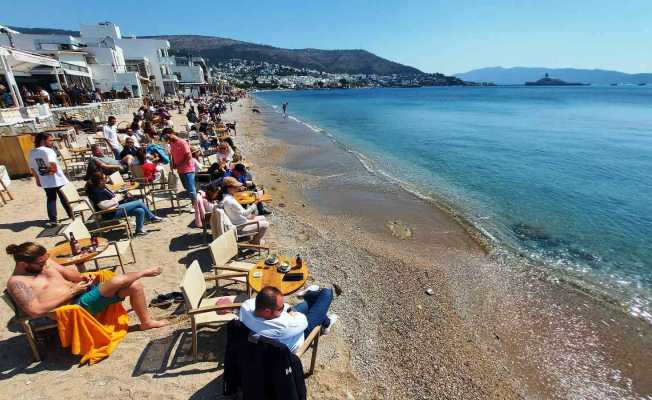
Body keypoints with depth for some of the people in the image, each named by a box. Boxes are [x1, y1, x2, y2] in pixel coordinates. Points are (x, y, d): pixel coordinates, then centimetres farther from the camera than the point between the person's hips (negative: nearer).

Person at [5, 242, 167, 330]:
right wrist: (72, 292, -19)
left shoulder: (43, 262, 10)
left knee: (134, 286, -5)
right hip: (76, 305, -8)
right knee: (117, 281, -30)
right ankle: (145, 272, 3)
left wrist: (81, 277, -6)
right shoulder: (17, 282, -13)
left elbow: (67, 272, 18)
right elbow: (36, 311, -22)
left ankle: (146, 321, 12)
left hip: (81, 290, 8)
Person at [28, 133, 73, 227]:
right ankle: (73, 216, 17)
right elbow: (53, 164, -31)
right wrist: (53, 170, -12)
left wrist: (37, 179, 23)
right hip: (58, 180, -6)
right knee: (65, 199, 7)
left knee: (50, 199, 15)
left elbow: (32, 168, 14)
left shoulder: (31, 153, 7)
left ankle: (52, 220, 15)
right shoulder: (48, 150, -15)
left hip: (45, 182, 6)